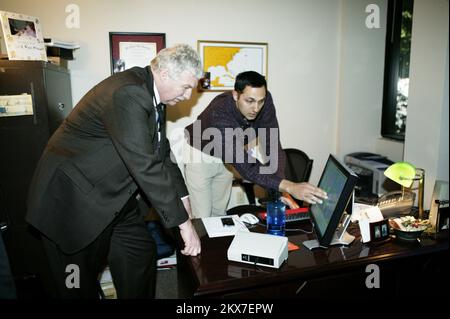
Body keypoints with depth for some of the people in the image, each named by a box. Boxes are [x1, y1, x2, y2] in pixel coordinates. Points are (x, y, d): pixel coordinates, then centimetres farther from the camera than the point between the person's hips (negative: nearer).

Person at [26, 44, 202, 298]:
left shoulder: (150, 93, 2)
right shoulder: (127, 94, -29)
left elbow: (160, 151, 10)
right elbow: (145, 166, -33)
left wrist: (181, 196, 5)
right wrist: (183, 221, -26)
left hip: (113, 196, 9)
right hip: (74, 199, -9)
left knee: (143, 255, 13)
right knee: (81, 281, 8)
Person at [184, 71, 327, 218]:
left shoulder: (265, 101, -24)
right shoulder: (219, 115, -40)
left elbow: (273, 146, -23)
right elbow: (246, 168, -45)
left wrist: (282, 189, -34)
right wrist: (289, 187, -54)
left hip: (223, 157, 5)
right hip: (200, 155, -5)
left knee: (220, 212, 13)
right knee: (203, 216, -1)